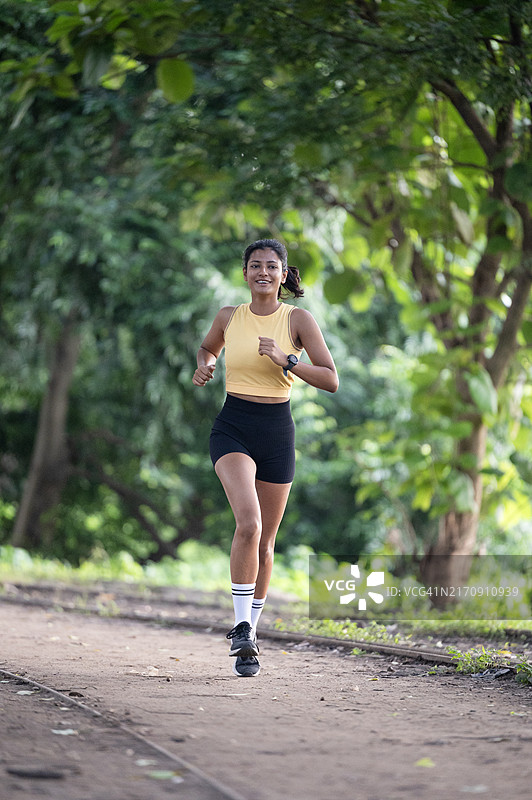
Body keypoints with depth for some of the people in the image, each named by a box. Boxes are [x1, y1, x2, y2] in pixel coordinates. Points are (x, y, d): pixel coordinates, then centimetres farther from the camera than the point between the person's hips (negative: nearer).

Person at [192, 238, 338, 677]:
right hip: (233, 429, -1)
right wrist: (204, 368, 5)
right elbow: (208, 347, 27)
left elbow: (331, 381, -7)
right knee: (249, 522, -26)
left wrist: (285, 360, -19)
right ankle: (243, 628, -19)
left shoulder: (298, 319, -2)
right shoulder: (229, 317, 4)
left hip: (277, 433, 1)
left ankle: (248, 635, 27)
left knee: (265, 542, 9)